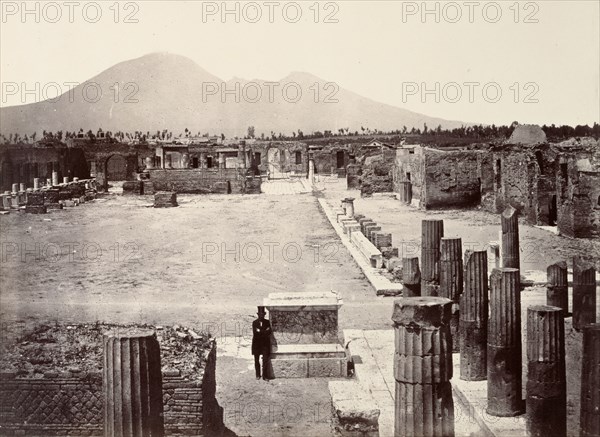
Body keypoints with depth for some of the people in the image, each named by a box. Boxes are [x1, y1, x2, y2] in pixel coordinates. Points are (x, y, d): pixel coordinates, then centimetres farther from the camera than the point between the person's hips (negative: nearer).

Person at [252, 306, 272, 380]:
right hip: (256, 344, 0)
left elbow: (269, 332, -7)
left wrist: (260, 331, -15)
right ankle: (258, 375, 21)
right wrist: (265, 331, -15)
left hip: (265, 344, 0)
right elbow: (255, 332, -13)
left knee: (265, 360, -8)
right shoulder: (254, 323, 2)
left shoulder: (267, 322, 6)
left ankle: (264, 376, -3)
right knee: (256, 360, 7)